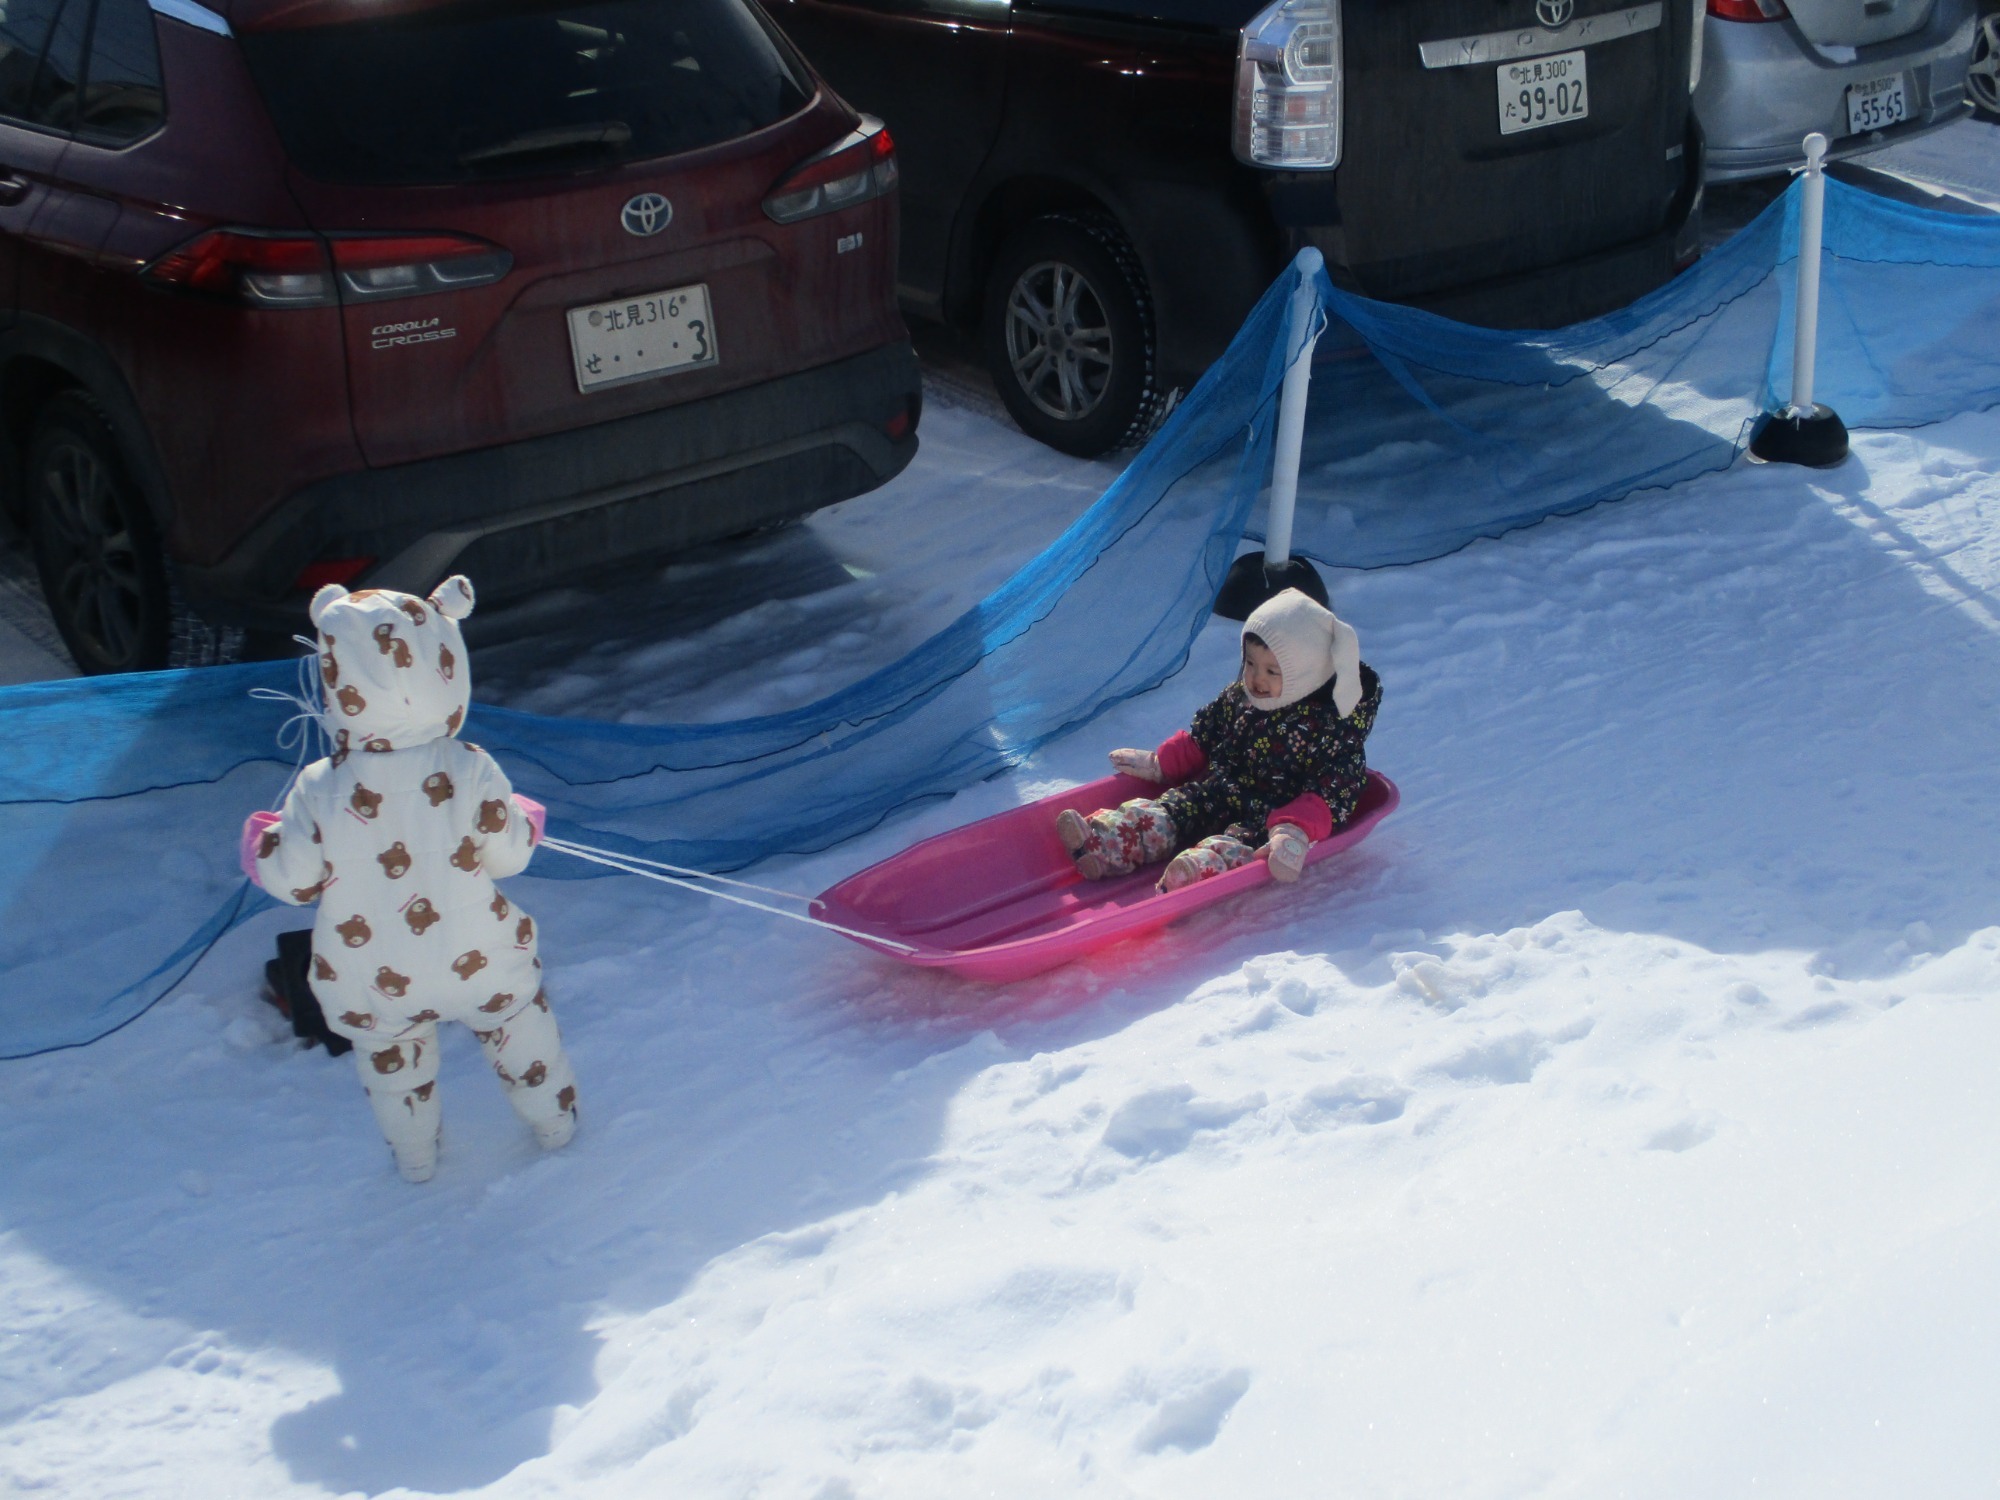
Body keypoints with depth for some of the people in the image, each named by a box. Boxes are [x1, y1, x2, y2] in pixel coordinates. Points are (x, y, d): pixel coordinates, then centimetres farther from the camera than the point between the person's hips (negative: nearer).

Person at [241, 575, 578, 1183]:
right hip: (478, 963, 0)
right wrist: (523, 820, 12)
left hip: (372, 982, 0)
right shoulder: (472, 773, -23)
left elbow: (294, 880, -12)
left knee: (391, 1062, 28)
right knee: (519, 1029, 27)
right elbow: (508, 855, -11)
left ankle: (414, 1155, 48)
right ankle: (554, 1120, 46)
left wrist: (261, 839, 9)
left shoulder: (320, 792, -24)